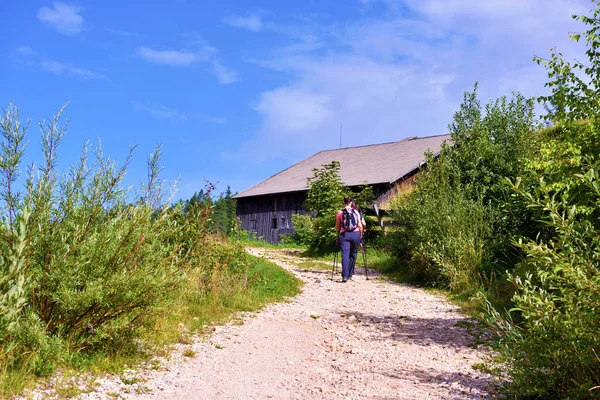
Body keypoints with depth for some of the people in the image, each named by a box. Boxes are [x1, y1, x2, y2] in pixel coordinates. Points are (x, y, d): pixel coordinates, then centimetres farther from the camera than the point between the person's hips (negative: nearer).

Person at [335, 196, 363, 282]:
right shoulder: (356, 212, 6)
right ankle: (349, 274, 21)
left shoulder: (340, 213, 3)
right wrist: (360, 235, 16)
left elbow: (337, 228, 8)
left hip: (344, 235, -1)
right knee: (353, 255, 15)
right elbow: (360, 226, 3)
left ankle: (345, 276, -20)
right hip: (355, 234, 1)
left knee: (345, 255, -7)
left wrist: (338, 233, 27)